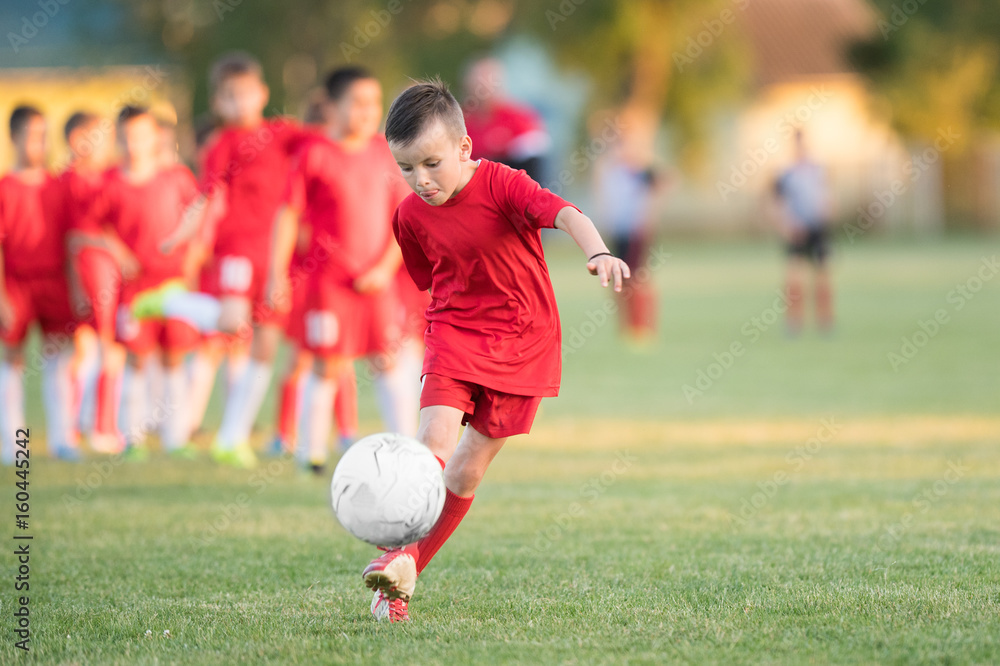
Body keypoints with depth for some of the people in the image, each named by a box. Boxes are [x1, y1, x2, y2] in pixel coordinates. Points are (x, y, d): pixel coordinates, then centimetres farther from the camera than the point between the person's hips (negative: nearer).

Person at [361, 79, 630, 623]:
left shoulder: (502, 186, -18)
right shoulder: (411, 216, -4)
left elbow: (566, 215, -35)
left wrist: (597, 251, -54)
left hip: (524, 343, -2)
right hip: (454, 332, 2)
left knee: (468, 470, 3)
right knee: (435, 437, -23)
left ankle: (407, 575, 13)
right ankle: (399, 557, -30)